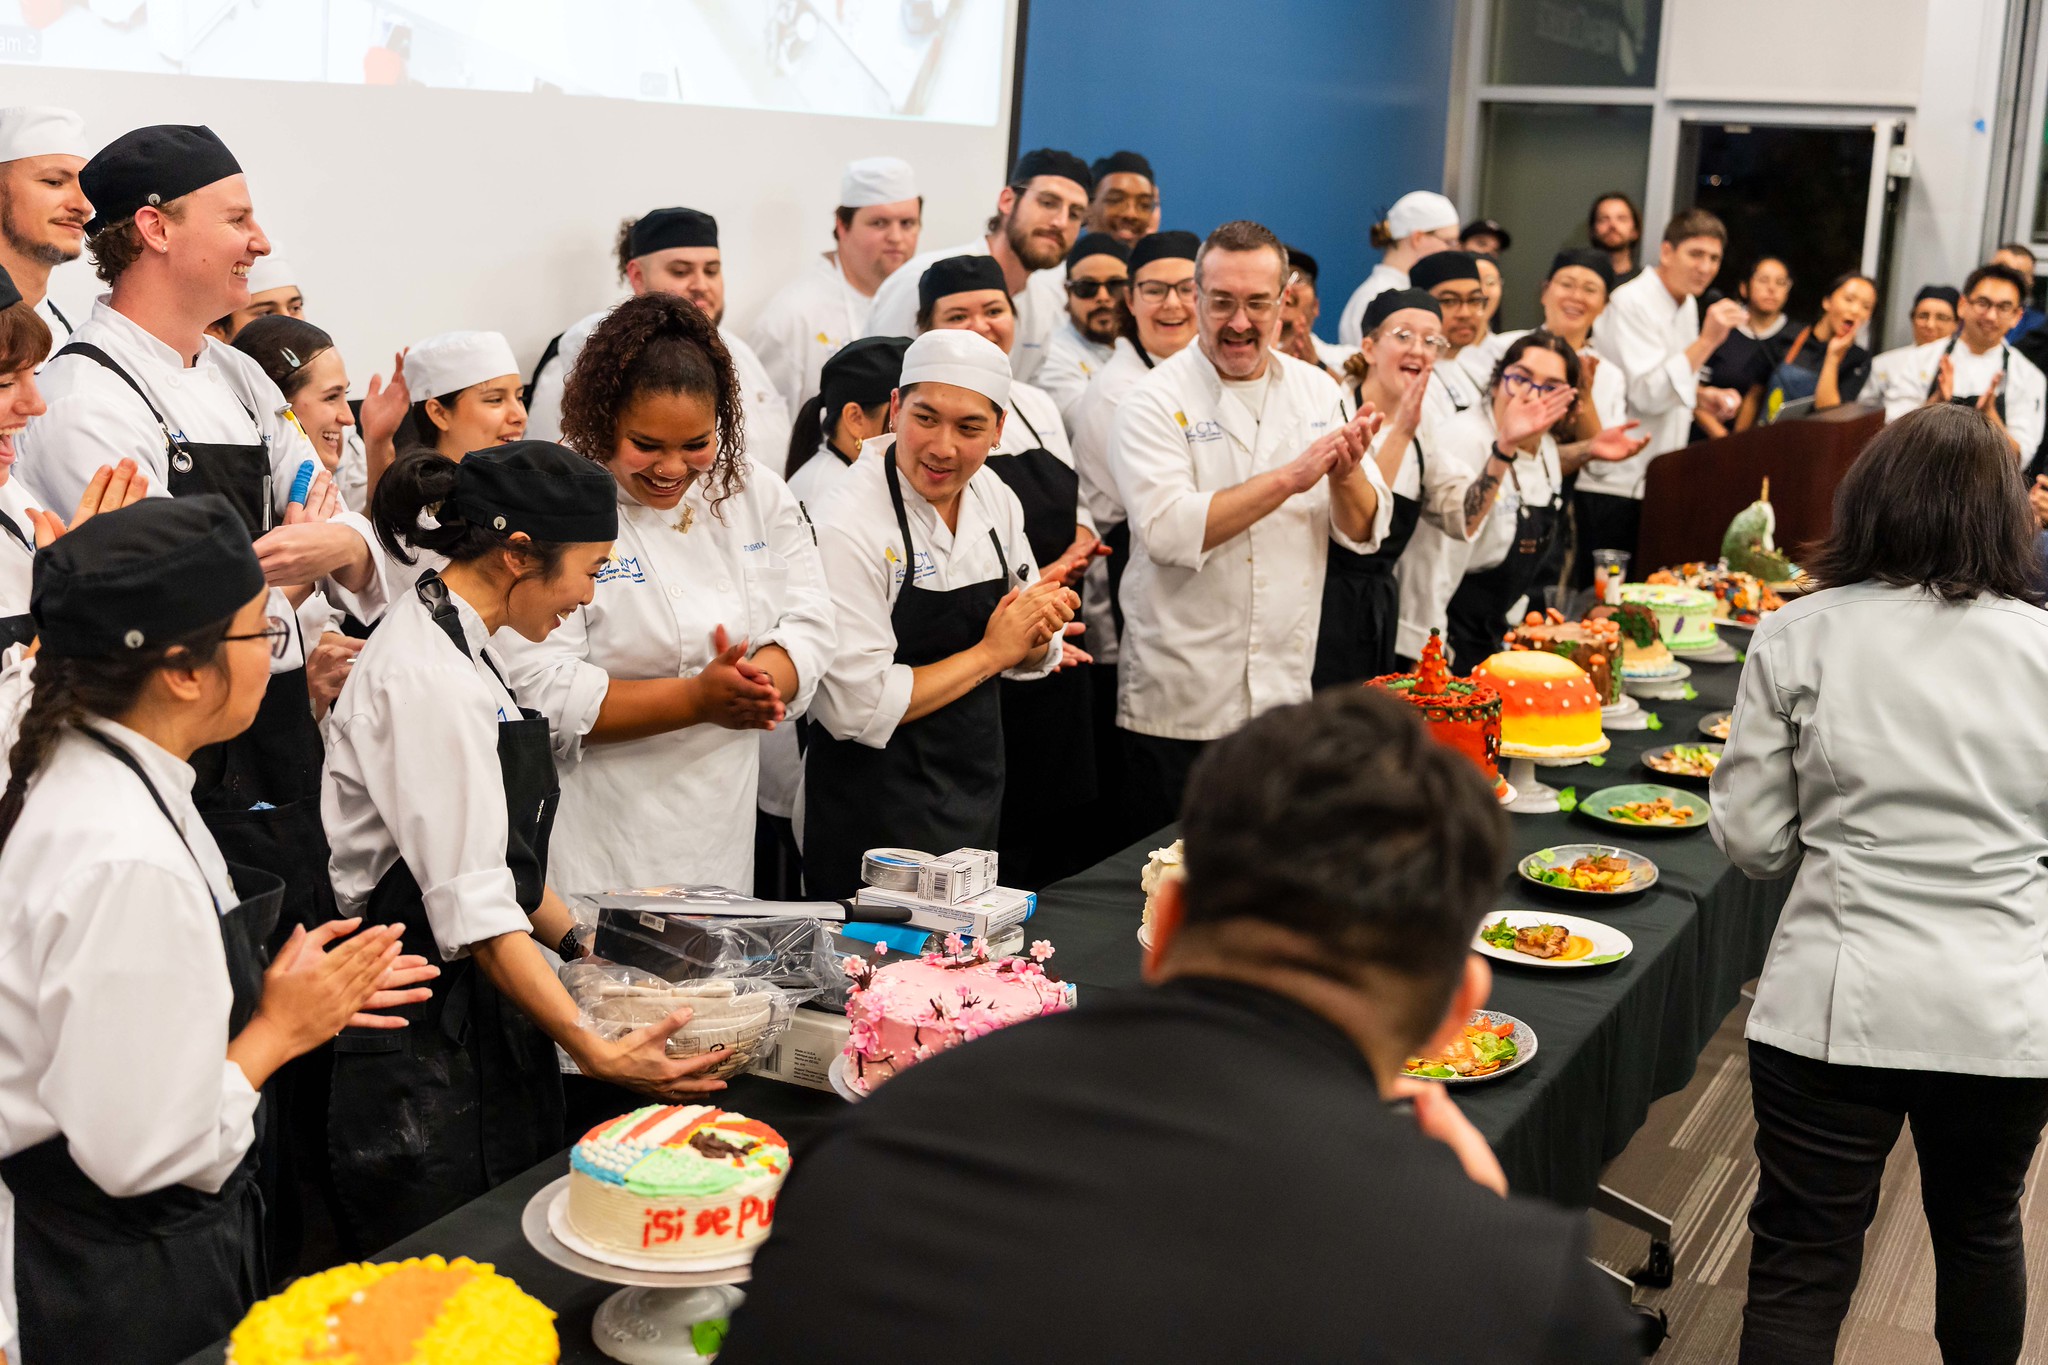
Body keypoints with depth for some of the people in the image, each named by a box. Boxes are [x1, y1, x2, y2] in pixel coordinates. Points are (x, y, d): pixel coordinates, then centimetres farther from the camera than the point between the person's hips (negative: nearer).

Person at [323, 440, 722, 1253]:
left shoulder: (459, 646, 11)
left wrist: (582, 942, 13)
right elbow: (471, 907, -24)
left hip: (481, 1027, 10)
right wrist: (596, 1053, -26)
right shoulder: (427, 675, -20)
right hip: (424, 1039, -10)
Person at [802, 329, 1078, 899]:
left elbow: (1029, 657, 11)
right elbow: (857, 708, -23)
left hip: (977, 799, 7)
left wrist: (1038, 633, -12)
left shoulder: (995, 499, 1)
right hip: (875, 811, -6)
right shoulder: (851, 526, -20)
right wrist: (990, 653, -16)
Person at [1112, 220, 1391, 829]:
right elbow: (1168, 530, -21)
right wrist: (1290, 477, -23)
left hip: (1287, 694, 4)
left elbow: (1365, 531, 4)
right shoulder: (1156, 401, -7)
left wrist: (1345, 474, -17)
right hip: (1179, 705, -4)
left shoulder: (1318, 392, 7)